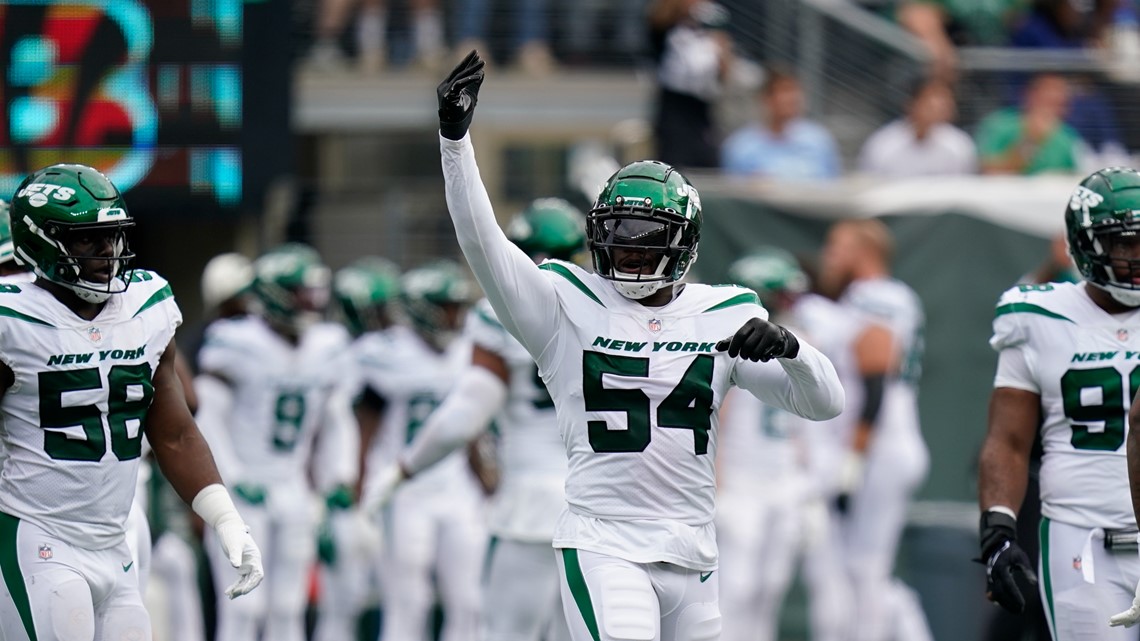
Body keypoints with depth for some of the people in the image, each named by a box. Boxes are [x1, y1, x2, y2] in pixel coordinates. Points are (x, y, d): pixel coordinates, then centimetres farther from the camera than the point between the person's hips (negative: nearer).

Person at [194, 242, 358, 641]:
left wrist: (338, 482, 6)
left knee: (288, 608, 8)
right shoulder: (236, 344, -13)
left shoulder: (329, 348, 6)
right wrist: (234, 481, -16)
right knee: (244, 608, -11)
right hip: (241, 493, -6)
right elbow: (208, 418, -11)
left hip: (293, 488, 6)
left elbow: (336, 421, 16)